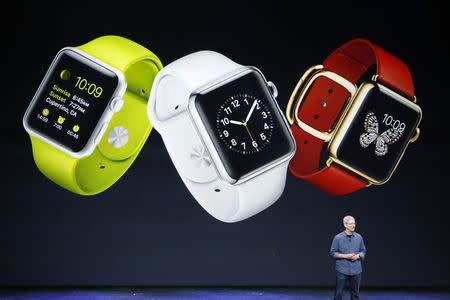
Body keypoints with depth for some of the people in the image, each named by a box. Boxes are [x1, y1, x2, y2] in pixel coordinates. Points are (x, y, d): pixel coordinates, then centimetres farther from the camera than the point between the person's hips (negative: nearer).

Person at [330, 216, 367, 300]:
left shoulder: (359, 237, 3)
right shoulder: (338, 237, -6)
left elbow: (363, 251, 11)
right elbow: (333, 253, -4)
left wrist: (358, 256, -10)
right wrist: (345, 256, -15)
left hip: (356, 270, 3)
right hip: (342, 270, -3)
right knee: (338, 293, 2)